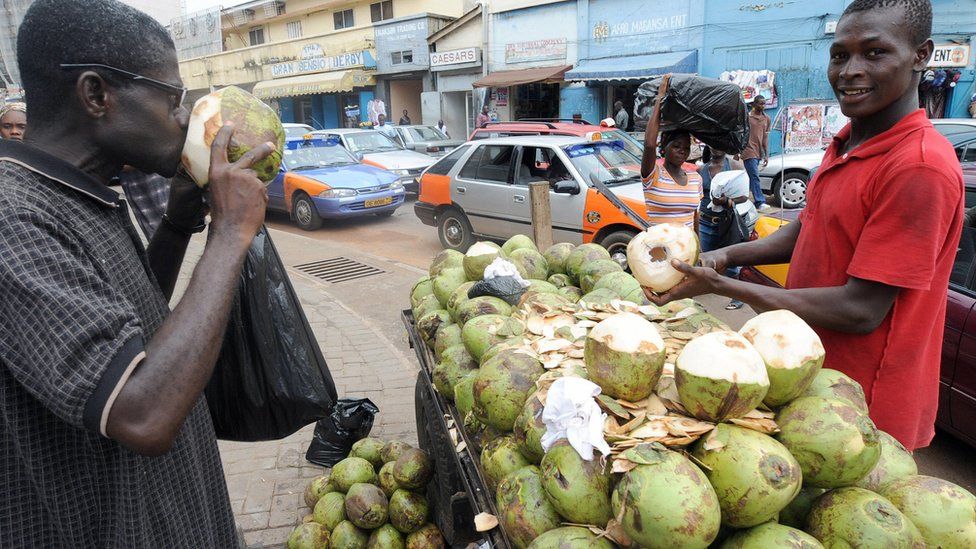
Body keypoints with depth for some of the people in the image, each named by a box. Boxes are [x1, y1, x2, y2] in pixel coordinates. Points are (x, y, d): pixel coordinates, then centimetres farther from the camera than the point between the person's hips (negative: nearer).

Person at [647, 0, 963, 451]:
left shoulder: (920, 166, -25)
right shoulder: (846, 144, 4)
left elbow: (860, 311, -26)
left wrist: (721, 286, -23)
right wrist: (726, 257, -3)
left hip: (862, 407, -8)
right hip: (809, 377, 8)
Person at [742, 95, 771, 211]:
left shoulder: (767, 118, 11)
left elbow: (766, 137, 11)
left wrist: (766, 155, 7)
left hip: (759, 152, 6)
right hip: (749, 151, -6)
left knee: (751, 177, 10)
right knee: (755, 177, -12)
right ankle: (760, 202, -14)